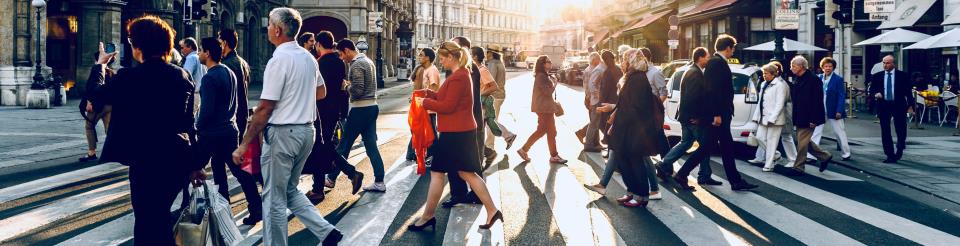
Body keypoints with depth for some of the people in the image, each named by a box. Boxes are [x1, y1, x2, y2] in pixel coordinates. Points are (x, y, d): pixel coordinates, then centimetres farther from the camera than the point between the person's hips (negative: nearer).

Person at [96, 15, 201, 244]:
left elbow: (98, 96, 7)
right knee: (160, 218, 21)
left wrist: (100, 65, 23)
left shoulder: (129, 77, -10)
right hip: (179, 159, 5)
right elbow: (189, 123, 9)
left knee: (147, 223, 5)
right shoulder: (182, 75, 4)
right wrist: (195, 163, 15)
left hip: (148, 161, -5)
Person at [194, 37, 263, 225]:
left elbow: (207, 109, -20)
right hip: (229, 130, 8)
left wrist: (198, 127, -6)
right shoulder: (229, 72, 10)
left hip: (211, 132, -8)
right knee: (239, 170, 8)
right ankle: (256, 209, 3)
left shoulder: (210, 78, -16)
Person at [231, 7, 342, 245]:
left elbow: (265, 109, -16)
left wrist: (244, 144, -12)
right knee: (290, 190, 20)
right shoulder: (308, 57, 8)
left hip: (282, 133, -8)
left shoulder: (279, 60, -15)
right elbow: (321, 92, 24)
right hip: (306, 130, 8)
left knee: (274, 198, 3)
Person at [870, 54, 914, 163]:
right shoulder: (877, 76, 5)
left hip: (899, 106, -1)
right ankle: (890, 155, 8)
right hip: (883, 106, 2)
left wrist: (910, 105, -3)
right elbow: (871, 89, 10)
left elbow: (908, 91, 1)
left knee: (901, 131, 6)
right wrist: (875, 93, -12)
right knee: (885, 132, 2)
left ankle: (899, 152, 29)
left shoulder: (902, 75, 0)